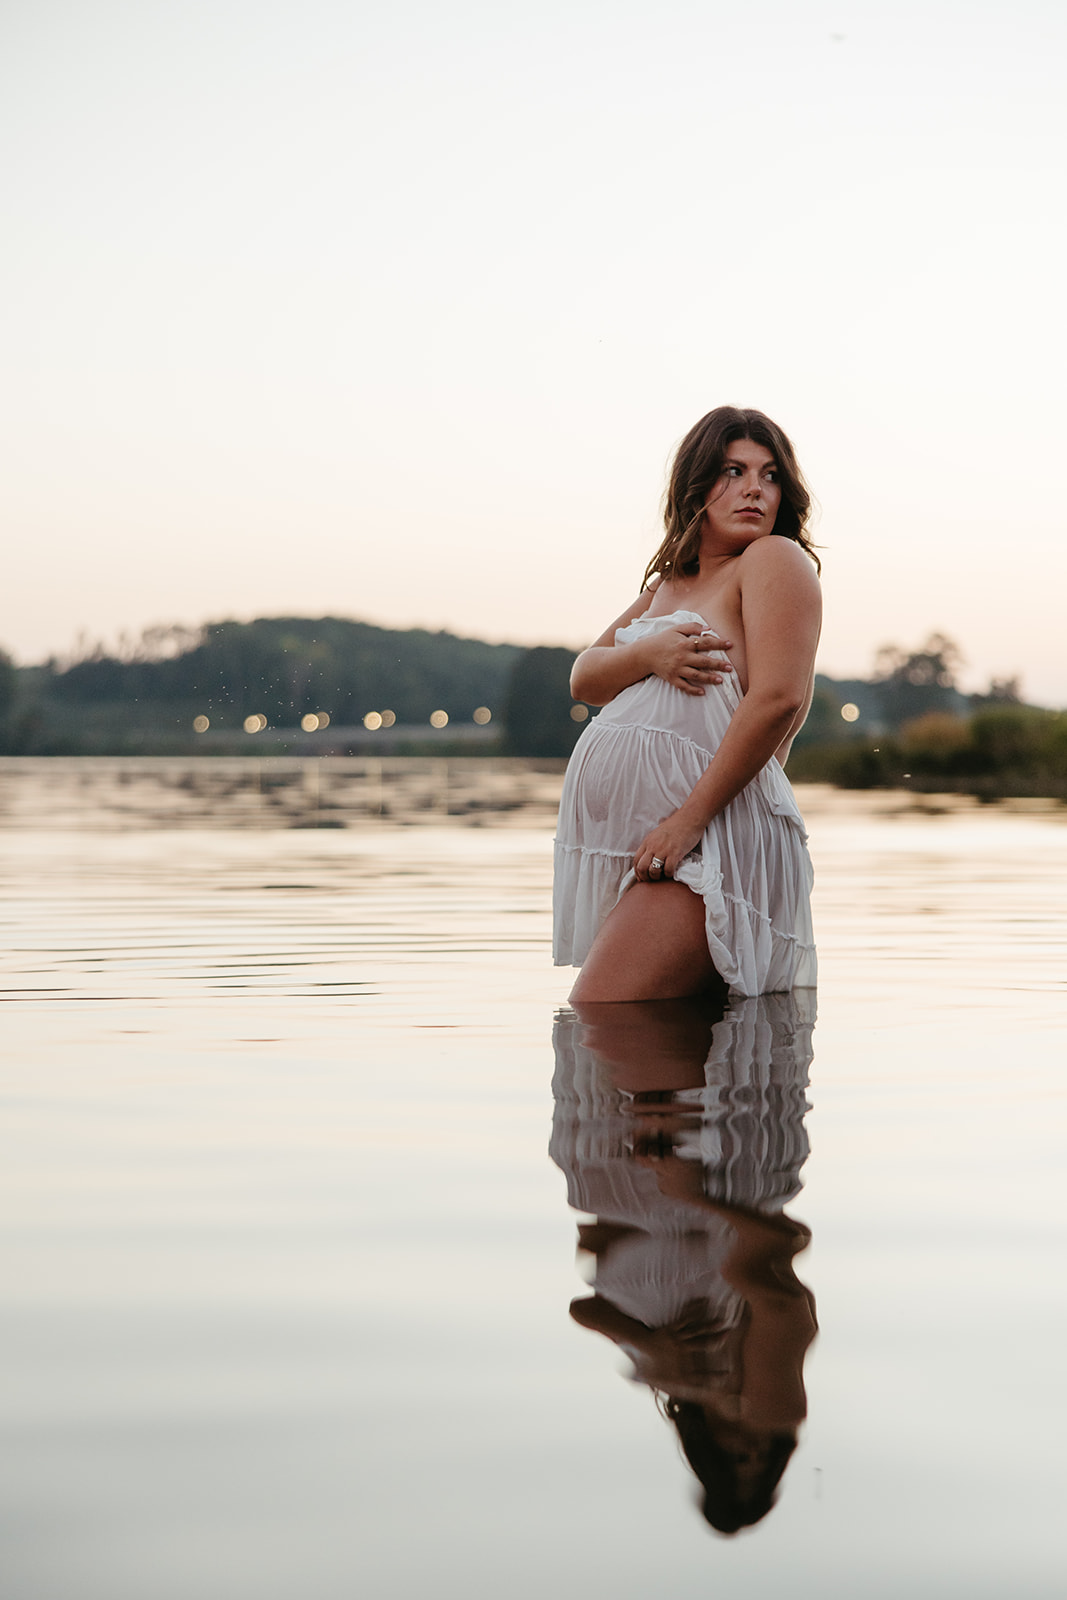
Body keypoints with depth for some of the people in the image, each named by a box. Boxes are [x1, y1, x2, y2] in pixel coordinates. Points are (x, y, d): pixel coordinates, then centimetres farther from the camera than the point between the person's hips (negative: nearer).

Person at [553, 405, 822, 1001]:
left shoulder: (777, 559, -1)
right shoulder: (668, 583, 24)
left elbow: (779, 699, -15)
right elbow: (584, 679, 16)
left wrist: (688, 820, -20)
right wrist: (649, 654, -7)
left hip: (708, 839, -8)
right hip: (621, 840, 9)